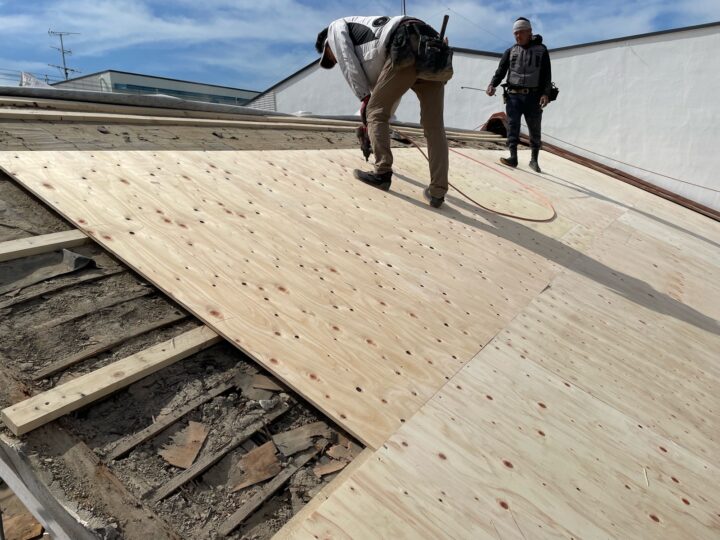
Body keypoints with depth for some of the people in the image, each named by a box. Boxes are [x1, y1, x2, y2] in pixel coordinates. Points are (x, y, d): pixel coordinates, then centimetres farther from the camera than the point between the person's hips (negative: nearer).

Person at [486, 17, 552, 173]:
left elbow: (547, 75, 1)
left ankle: (534, 159, 15)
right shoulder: (511, 51, 12)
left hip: (533, 96, -1)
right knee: (512, 127, -10)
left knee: (534, 130, 4)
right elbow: (501, 70, 3)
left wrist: (546, 93, -13)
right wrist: (492, 85, -16)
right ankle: (513, 157, -11)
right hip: (513, 96, 1)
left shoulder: (541, 50, 7)